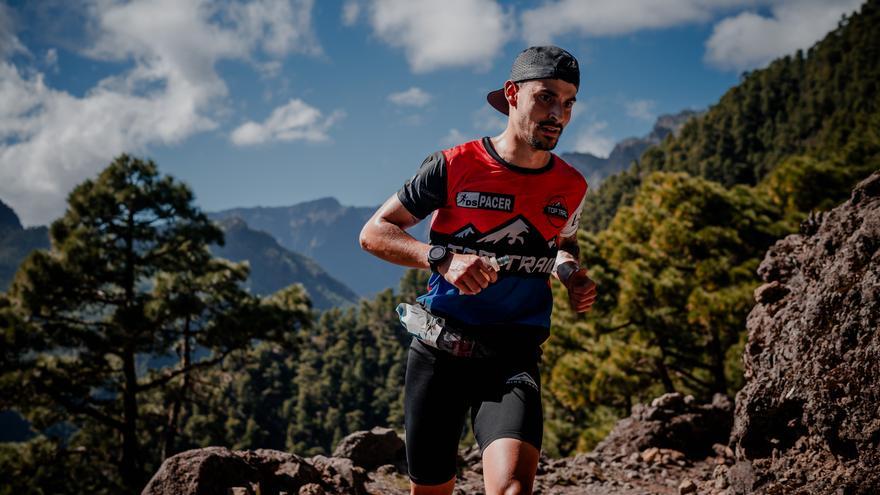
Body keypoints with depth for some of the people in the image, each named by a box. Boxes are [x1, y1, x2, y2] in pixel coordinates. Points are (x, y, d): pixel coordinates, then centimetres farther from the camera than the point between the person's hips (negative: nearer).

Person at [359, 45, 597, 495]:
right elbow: (374, 233, -4)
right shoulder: (456, 166, -7)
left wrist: (573, 275, 3)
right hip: (438, 348, -1)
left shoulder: (571, 187, 3)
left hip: (513, 355, 1)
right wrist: (443, 258, -20)